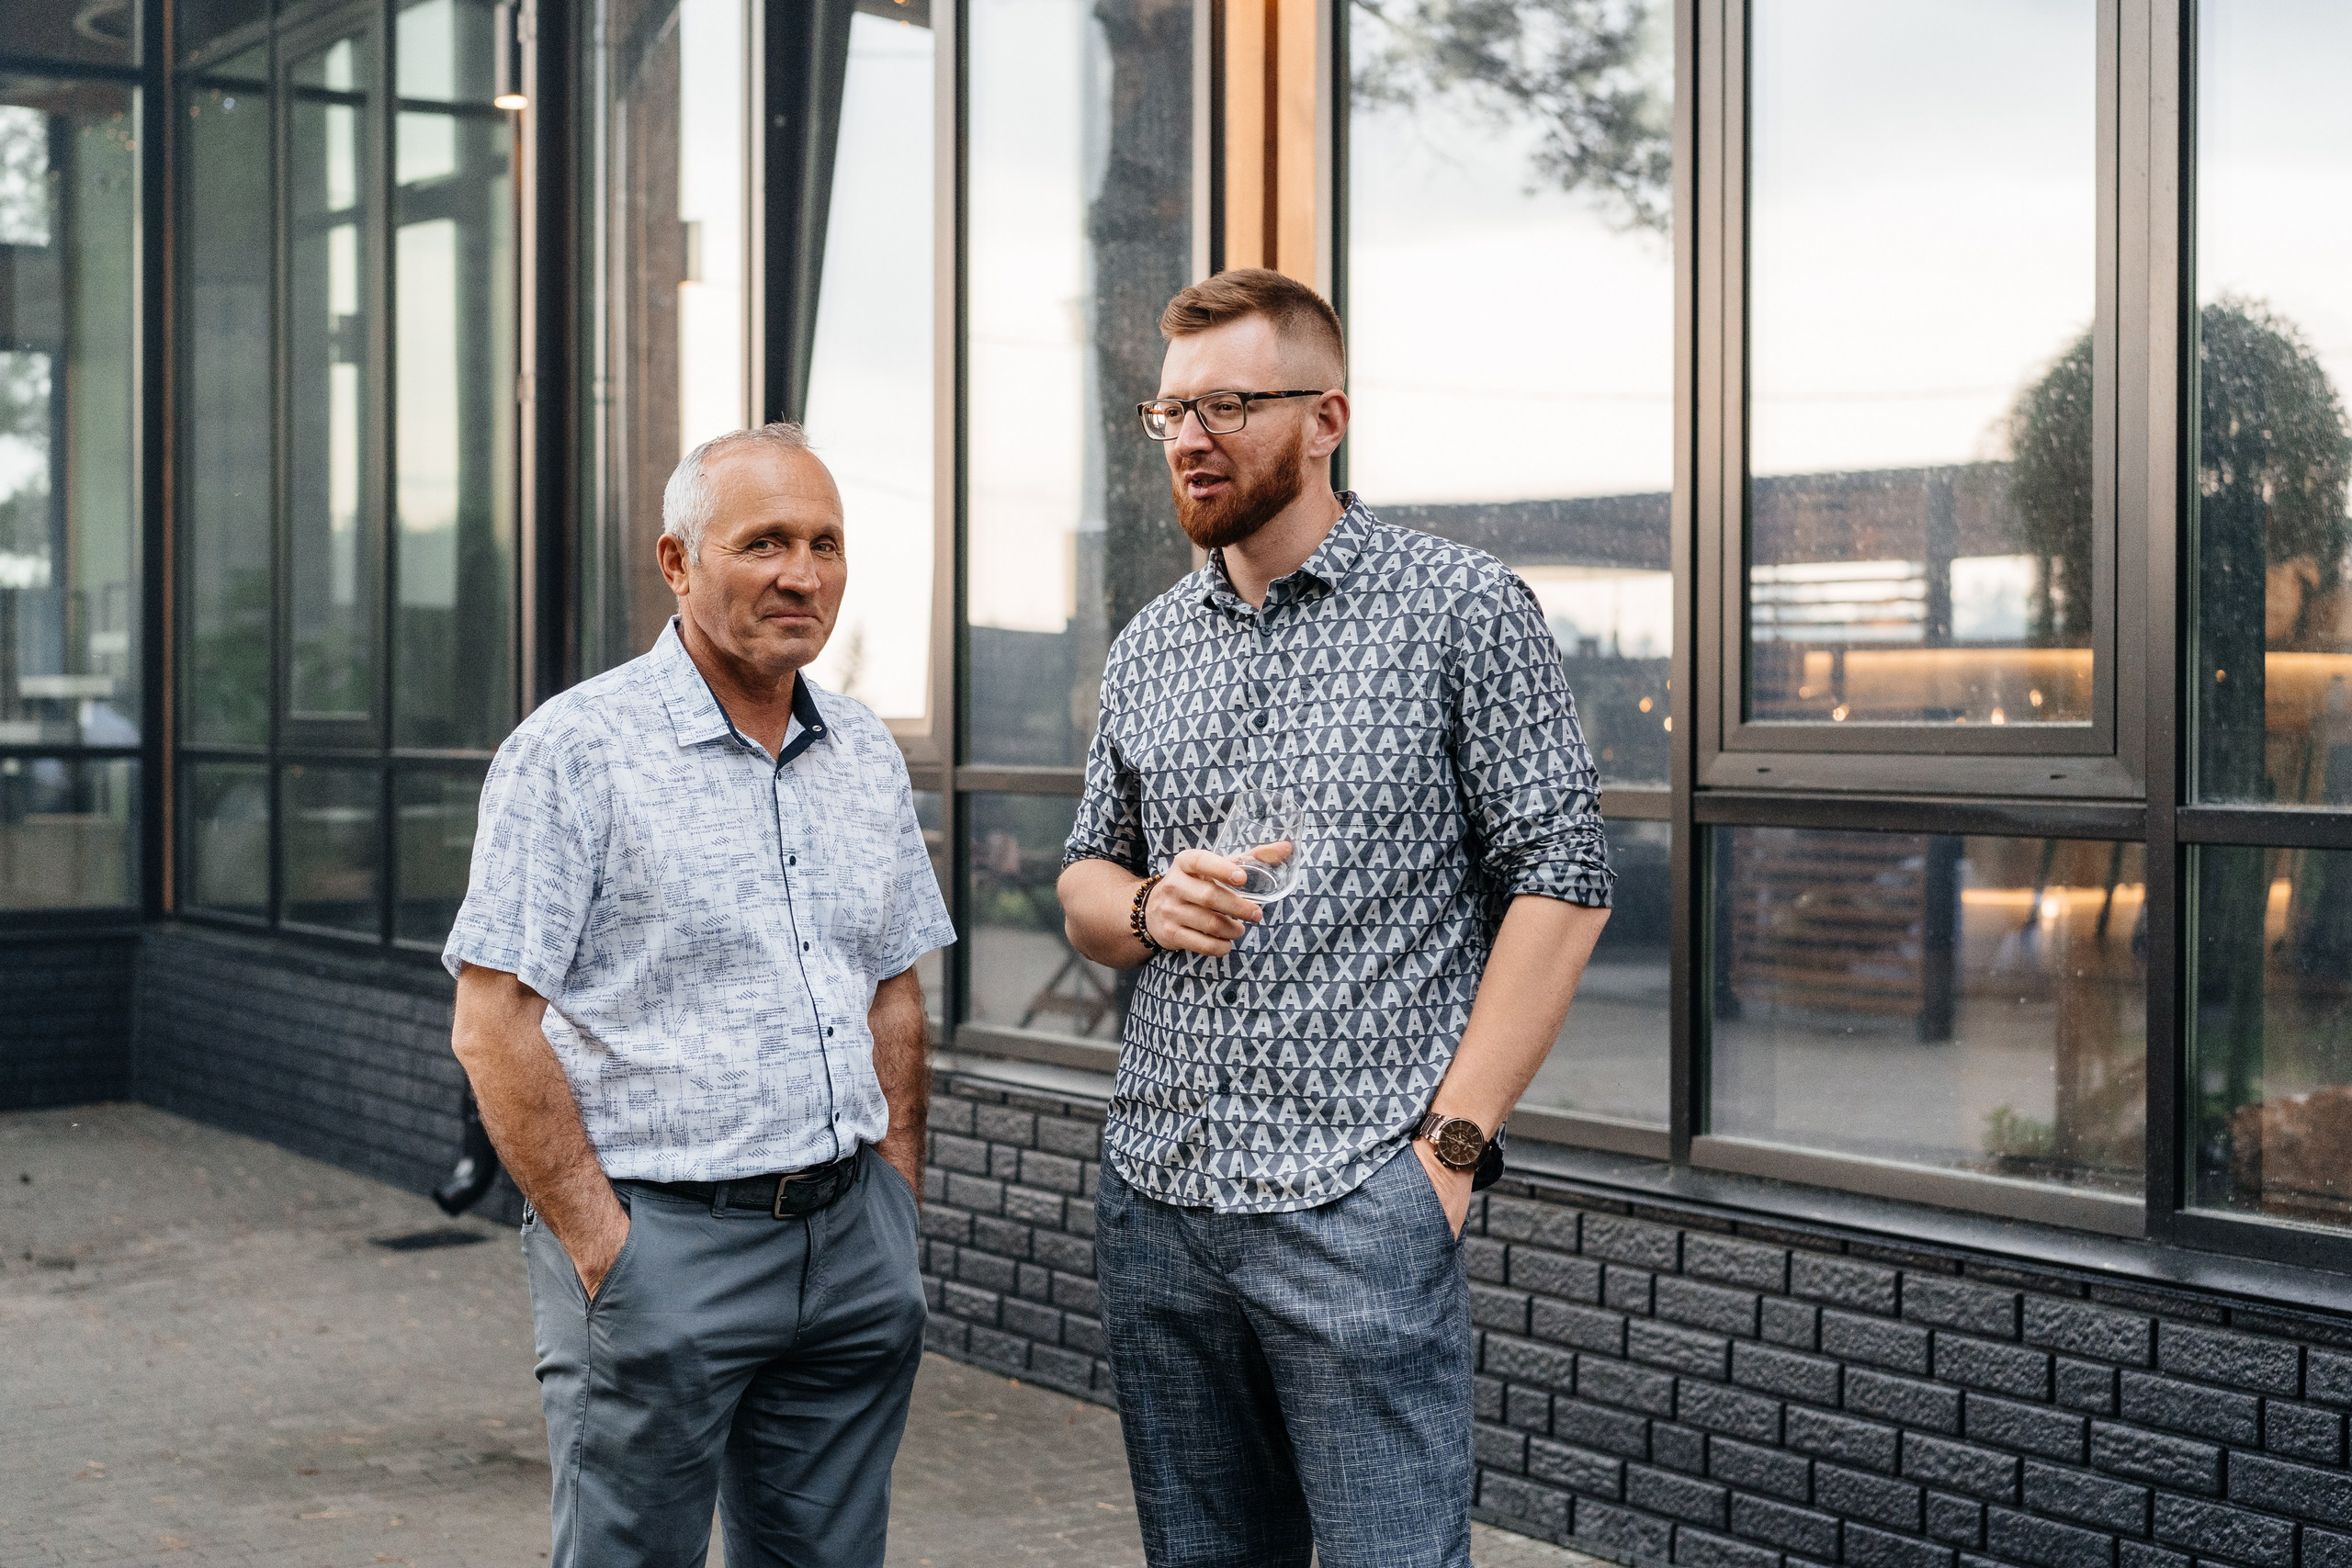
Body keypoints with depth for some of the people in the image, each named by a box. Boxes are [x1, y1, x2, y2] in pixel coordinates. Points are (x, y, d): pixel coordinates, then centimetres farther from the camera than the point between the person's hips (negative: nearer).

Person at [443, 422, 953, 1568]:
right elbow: (493, 1026, -11)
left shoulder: (866, 755, 11)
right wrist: (601, 1249, -14)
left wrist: (897, 1206, 9)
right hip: (659, 1238, -5)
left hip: (850, 1244, 6)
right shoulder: (577, 751, -9)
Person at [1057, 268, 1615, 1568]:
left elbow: (1562, 878, -6)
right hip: (1153, 1200, 5)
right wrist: (1147, 908, -4)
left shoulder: (1462, 608, -3)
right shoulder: (1147, 646, 13)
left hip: (1360, 1202, -5)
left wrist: (1453, 1141, -12)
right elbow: (1084, 885, 21)